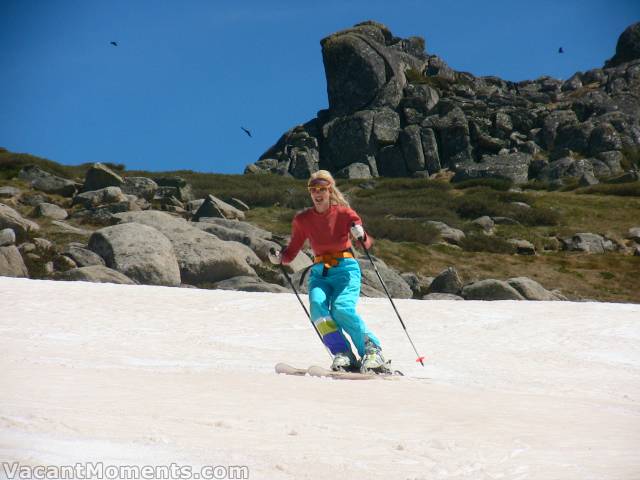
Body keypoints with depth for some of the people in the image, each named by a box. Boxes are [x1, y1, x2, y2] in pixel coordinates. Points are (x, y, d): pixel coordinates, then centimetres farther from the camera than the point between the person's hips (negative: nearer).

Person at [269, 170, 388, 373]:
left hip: (345, 268, -2)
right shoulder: (302, 220, 8)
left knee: (342, 308, -29)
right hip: (319, 272, 3)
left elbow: (368, 242, -6)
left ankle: (372, 351, -16)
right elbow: (291, 252, 12)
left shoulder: (344, 213, 0)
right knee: (317, 304, -29)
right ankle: (342, 354, -29)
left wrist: (360, 235, -29)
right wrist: (279, 258, -10)